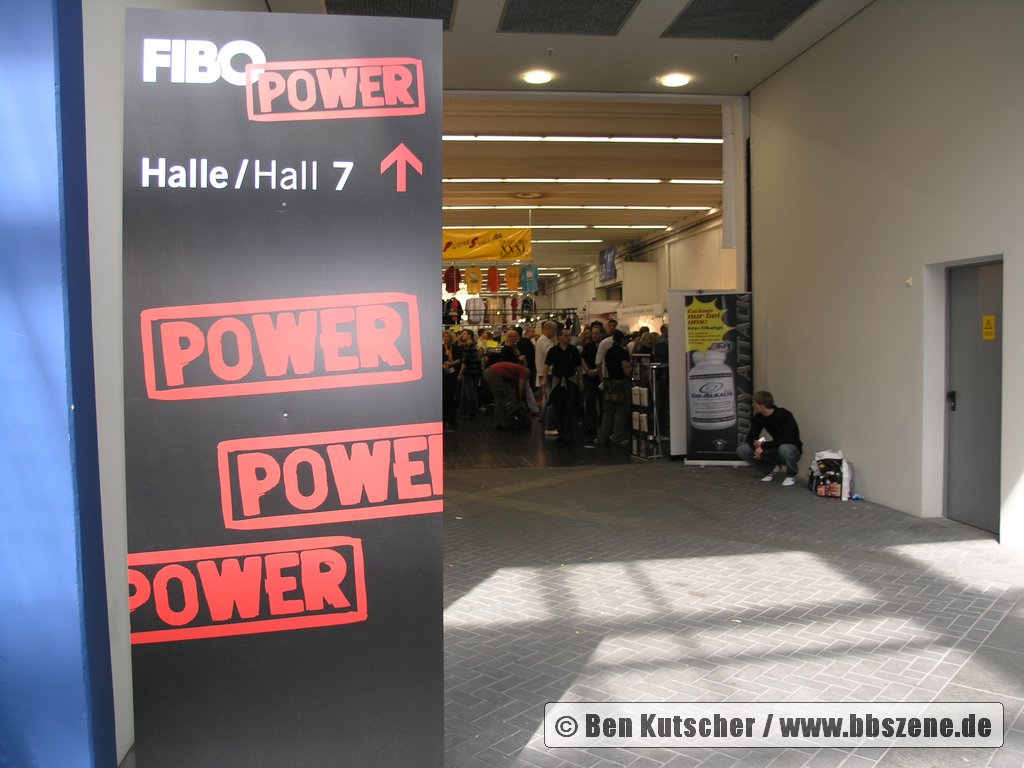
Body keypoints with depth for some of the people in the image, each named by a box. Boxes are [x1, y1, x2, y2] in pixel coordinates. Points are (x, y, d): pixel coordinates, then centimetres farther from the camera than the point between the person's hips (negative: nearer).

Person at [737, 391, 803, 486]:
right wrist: (755, 443, -24)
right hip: (775, 451, 6)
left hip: (792, 449, -6)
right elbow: (751, 437, -1)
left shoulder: (784, 415, -24)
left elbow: (785, 440, -33)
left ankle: (791, 475, -10)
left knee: (784, 449, -43)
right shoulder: (759, 417, -5)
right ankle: (771, 469, 8)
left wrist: (763, 446, -31)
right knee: (741, 450, -11)